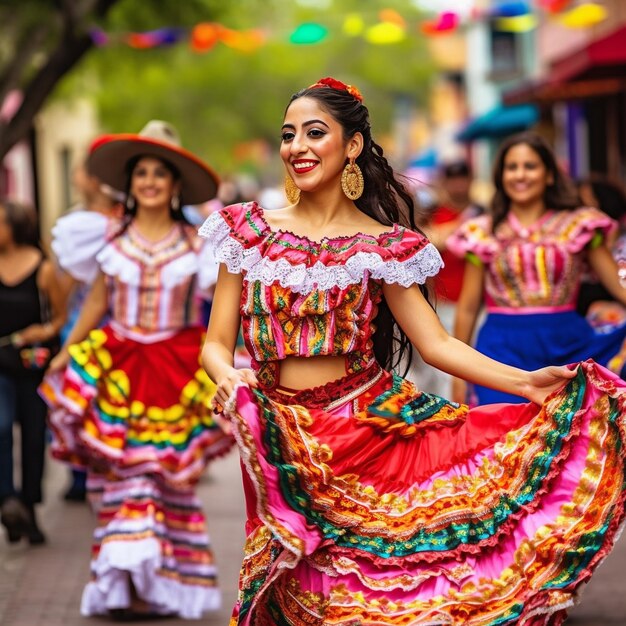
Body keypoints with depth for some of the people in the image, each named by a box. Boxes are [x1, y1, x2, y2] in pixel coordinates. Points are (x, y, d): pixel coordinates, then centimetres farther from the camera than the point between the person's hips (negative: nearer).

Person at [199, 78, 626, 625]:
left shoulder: (382, 246, 1)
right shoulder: (249, 230, 3)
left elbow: (437, 344, -5)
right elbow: (217, 344, 1)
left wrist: (524, 382, -17)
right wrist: (230, 381, -22)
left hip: (371, 427, -1)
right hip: (282, 443, 1)